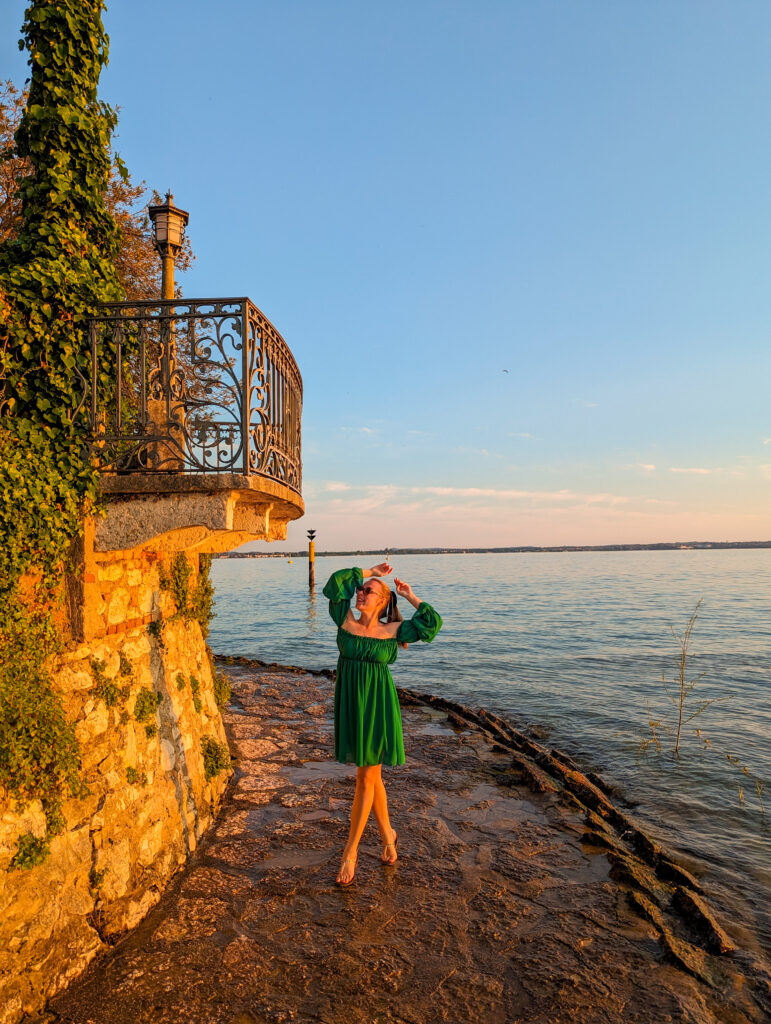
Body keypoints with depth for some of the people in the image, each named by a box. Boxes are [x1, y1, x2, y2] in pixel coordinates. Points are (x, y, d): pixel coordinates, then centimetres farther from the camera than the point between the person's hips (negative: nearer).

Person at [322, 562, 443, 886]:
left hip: (378, 706, -3)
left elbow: (432, 624, -11)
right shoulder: (346, 620, 0)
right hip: (350, 704, 3)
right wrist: (370, 571, 2)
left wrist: (411, 597, -3)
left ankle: (350, 851, 14)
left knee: (366, 778, 1)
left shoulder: (393, 629, -5)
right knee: (371, 775, 15)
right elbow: (335, 582, -6)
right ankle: (387, 834, 35)